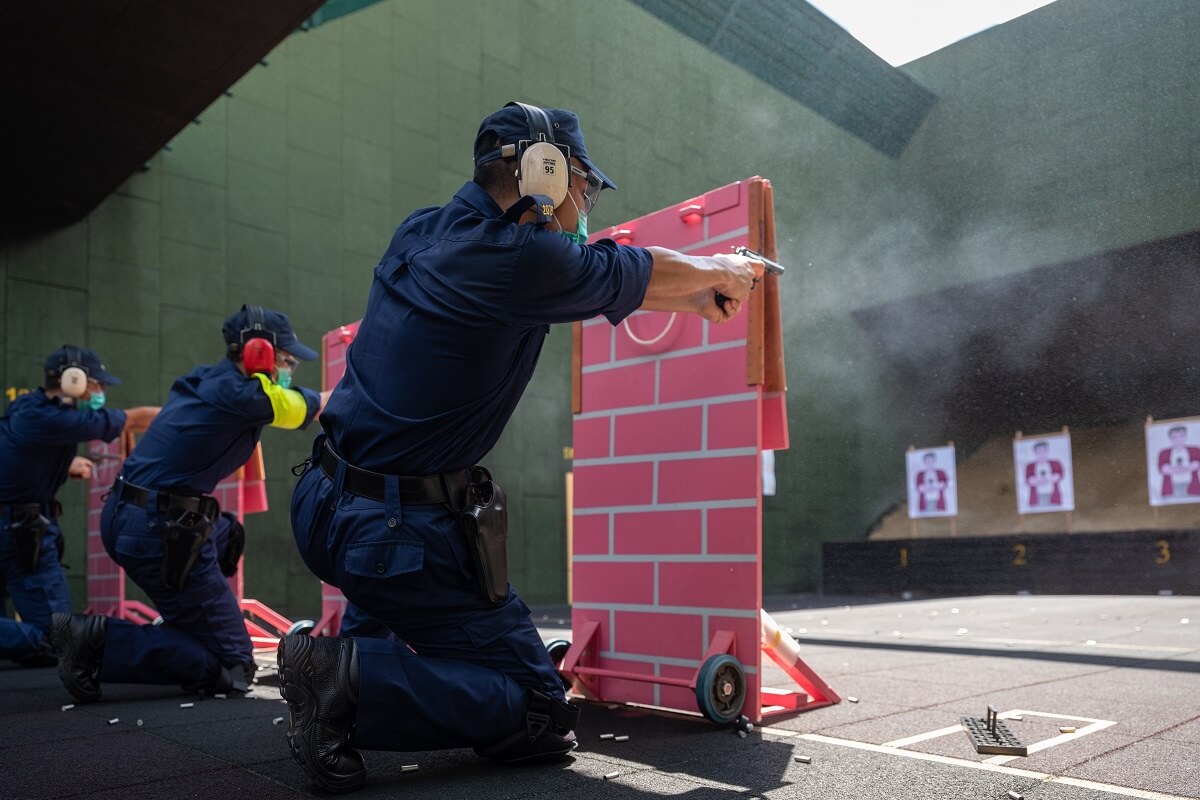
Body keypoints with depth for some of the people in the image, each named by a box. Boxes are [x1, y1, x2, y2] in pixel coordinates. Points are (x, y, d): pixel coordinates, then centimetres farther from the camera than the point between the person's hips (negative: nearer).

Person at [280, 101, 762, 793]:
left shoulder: (422, 232, 8)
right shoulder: (523, 260, -17)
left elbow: (593, 275, 18)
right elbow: (648, 272, 1)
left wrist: (699, 296, 24)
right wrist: (727, 272, 23)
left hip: (323, 504, 9)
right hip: (399, 534, -9)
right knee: (541, 716, 2)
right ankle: (354, 679, -10)